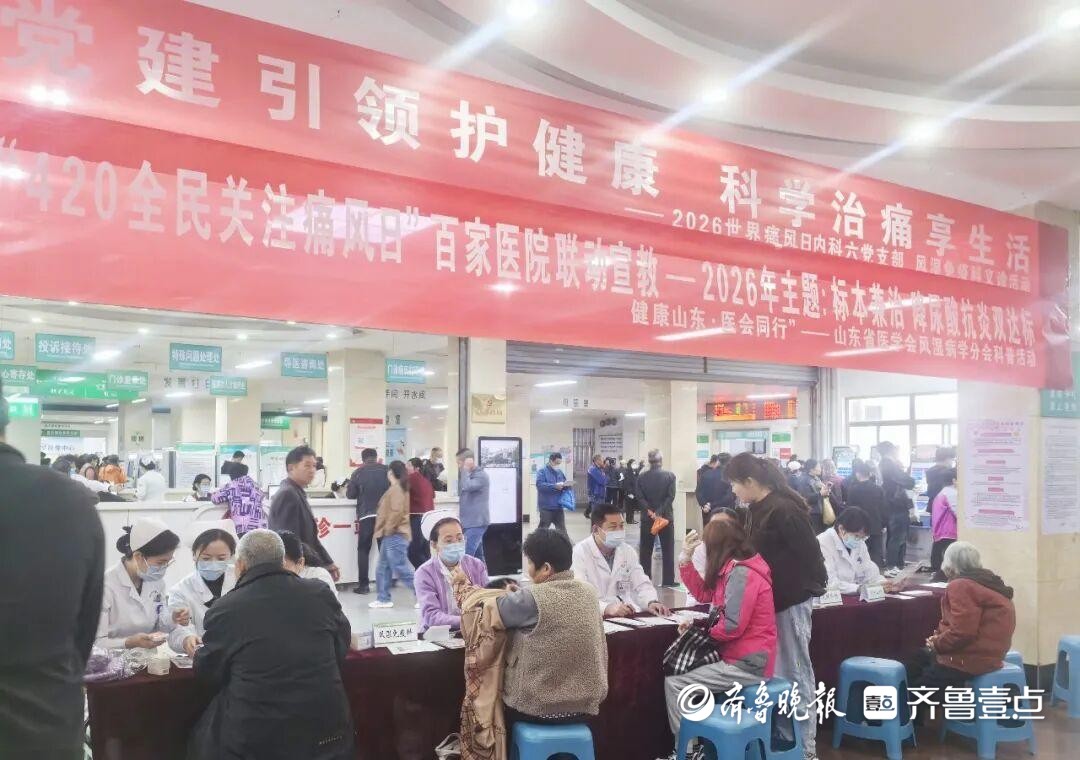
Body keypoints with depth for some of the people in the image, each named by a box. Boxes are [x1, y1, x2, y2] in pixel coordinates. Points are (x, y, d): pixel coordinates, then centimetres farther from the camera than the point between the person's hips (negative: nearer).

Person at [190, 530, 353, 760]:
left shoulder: (225, 609, -10)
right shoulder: (321, 593, -2)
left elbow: (207, 678, 6)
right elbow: (341, 650, 14)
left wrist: (199, 652, 27)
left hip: (253, 735, -3)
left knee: (203, 736, 24)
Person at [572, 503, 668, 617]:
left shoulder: (628, 552, 11)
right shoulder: (579, 553, -8)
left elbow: (642, 584, 10)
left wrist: (652, 603, -12)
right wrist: (607, 608, -34)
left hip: (627, 616, 4)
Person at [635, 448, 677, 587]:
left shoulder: (641, 477, -2)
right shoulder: (670, 476, -7)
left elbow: (640, 497, -8)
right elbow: (670, 497, -14)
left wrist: (649, 511, -10)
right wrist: (660, 512, -14)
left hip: (647, 518, 1)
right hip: (666, 517, -1)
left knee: (645, 551, 10)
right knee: (668, 551, 6)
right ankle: (668, 581, 7)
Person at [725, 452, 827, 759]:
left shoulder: (784, 510, -21)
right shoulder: (758, 510, 8)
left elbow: (808, 554, -20)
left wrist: (814, 587, -14)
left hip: (792, 599, -9)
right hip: (774, 597, 9)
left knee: (795, 671, 0)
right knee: (777, 671, 15)